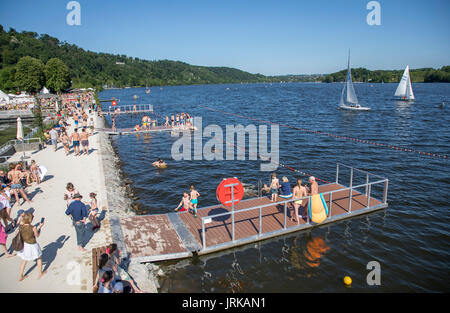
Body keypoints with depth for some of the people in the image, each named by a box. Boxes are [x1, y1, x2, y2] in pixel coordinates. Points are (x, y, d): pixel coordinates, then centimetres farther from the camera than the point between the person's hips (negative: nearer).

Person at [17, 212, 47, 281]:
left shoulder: (20, 226, -15)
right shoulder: (33, 228, -26)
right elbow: (37, 235, -8)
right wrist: (40, 227, 1)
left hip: (24, 245, 5)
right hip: (32, 246, -4)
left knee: (24, 261, 26)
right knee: (39, 257, 22)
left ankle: (20, 277, 37)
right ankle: (40, 273, 37)